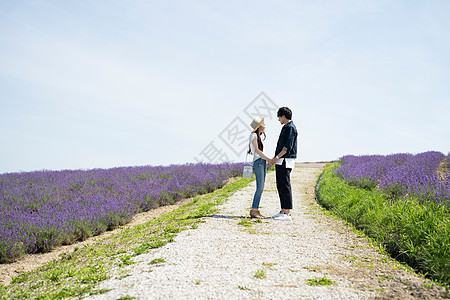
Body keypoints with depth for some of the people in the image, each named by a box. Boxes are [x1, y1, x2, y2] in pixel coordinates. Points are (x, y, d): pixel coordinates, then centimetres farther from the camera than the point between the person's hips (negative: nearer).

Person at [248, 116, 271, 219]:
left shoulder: (261, 135, 19)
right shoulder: (254, 135, -6)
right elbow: (257, 150, -13)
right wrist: (268, 159, -15)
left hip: (263, 162, 9)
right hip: (258, 162, -9)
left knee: (261, 187, 6)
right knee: (260, 187, -12)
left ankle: (256, 209, 9)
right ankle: (253, 210, -8)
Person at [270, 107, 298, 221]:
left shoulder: (291, 128, -10)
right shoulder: (285, 127, 20)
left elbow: (288, 146, -19)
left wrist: (277, 157, -20)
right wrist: (274, 158, 19)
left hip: (286, 161, -10)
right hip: (280, 161, 10)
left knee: (285, 186, -9)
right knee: (280, 186, 11)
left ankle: (287, 213, -7)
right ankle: (283, 211, 16)